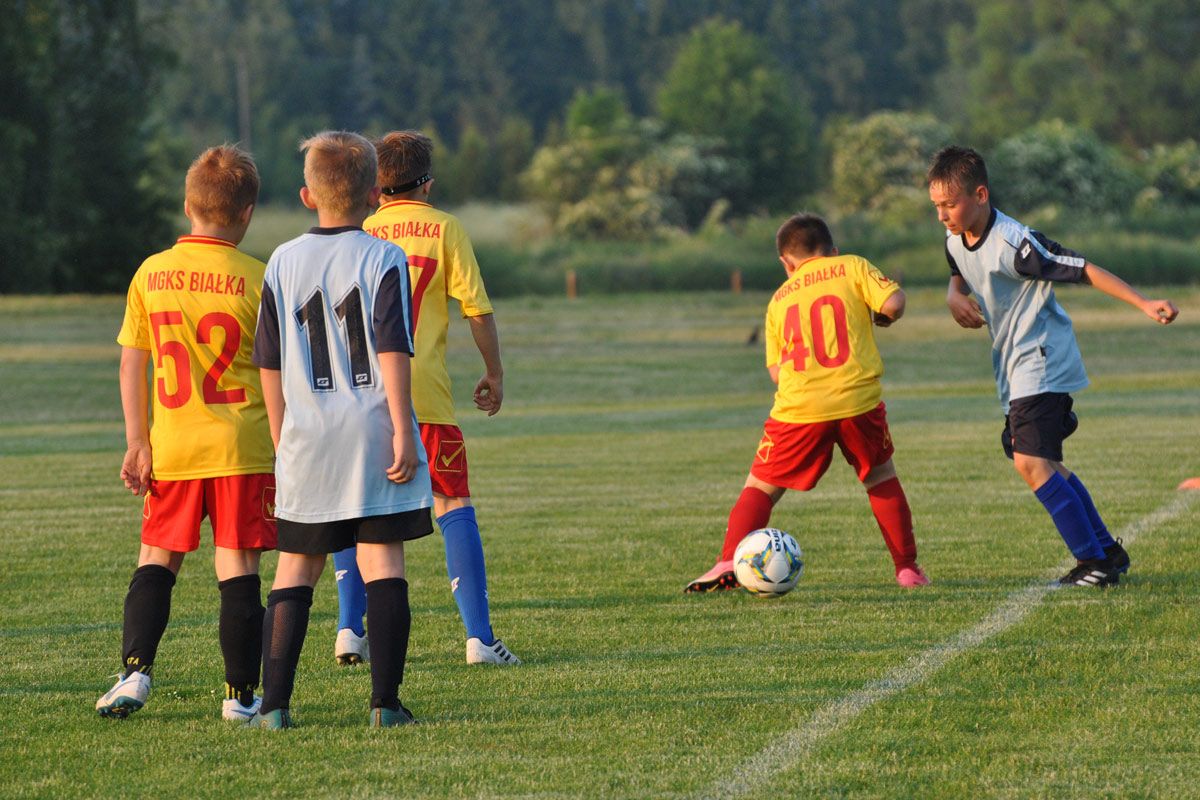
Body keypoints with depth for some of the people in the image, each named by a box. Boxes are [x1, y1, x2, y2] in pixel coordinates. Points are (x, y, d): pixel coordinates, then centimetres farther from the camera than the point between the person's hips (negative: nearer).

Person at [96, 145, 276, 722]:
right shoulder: (256, 278, -7)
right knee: (237, 568, 1)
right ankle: (241, 694, 3)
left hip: (171, 447, 2)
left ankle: (135, 670, 0)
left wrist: (136, 444, 6)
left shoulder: (150, 275, 1)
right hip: (242, 447, -2)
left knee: (157, 559, 14)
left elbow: (132, 365, 2)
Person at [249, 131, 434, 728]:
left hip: (307, 436, 2)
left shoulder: (283, 263, 6)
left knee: (294, 569, 9)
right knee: (383, 565, 0)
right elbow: (393, 352, -10)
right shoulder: (384, 259, -3)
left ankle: (274, 703, 4)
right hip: (373, 430, -2)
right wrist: (401, 431, -9)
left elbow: (270, 365, 8)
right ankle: (385, 702, -5)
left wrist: (282, 440, 16)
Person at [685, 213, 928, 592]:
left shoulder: (779, 300, 17)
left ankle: (729, 564, -6)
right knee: (881, 477, 20)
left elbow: (775, 370, 13)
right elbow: (893, 303, -5)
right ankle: (908, 568, 18)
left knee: (761, 486, 11)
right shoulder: (852, 267, 10)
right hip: (858, 400, 0)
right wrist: (880, 318, 17)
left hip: (799, 406, 1)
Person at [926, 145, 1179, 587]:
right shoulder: (956, 242, 3)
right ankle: (1108, 550, 27)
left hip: (1041, 362, -10)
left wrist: (1145, 305, -26)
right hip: (1014, 370, 10)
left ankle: (1093, 559, -14)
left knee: (1030, 461, -20)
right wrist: (955, 297, 1)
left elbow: (1084, 270, -21)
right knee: (1046, 465, 16)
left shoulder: (1014, 243, -23)